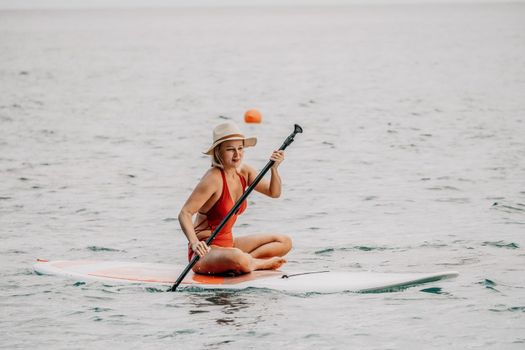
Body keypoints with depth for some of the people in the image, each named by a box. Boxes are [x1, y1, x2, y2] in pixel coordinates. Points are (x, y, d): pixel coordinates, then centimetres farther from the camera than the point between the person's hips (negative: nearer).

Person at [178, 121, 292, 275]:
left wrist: (274, 169, -14)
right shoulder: (213, 178, -19)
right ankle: (265, 263, -8)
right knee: (238, 258, -41)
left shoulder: (244, 172, 4)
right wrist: (194, 243, -40)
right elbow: (184, 213, -24)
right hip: (206, 250, -9)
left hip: (228, 244, 9)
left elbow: (274, 192, 6)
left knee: (284, 242, 7)